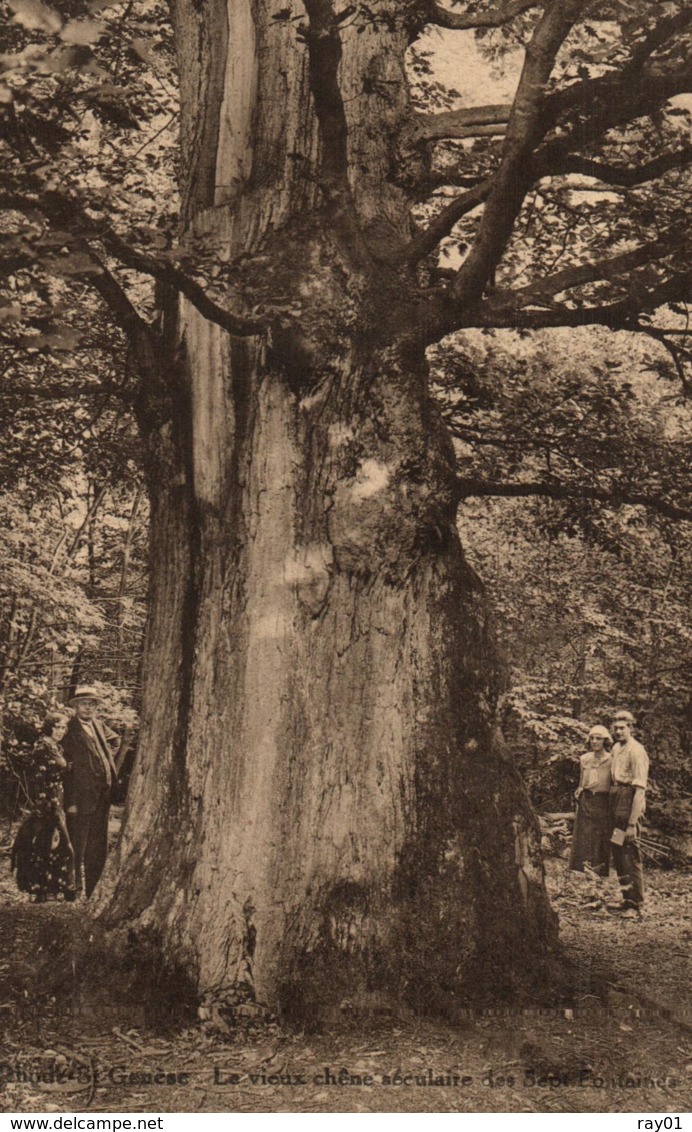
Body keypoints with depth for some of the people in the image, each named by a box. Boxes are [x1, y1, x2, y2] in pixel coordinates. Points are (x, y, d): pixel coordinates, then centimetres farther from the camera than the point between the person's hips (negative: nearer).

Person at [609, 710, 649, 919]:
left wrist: (632, 823, -20)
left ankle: (636, 905, 1)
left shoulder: (636, 751, -14)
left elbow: (640, 790, -17)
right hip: (614, 800, 9)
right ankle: (627, 899, 26)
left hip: (629, 802, -9)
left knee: (632, 855, -5)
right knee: (618, 853, 15)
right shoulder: (616, 748, 12)